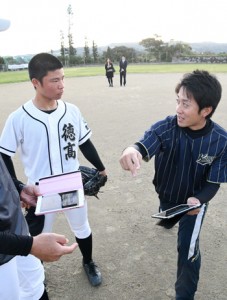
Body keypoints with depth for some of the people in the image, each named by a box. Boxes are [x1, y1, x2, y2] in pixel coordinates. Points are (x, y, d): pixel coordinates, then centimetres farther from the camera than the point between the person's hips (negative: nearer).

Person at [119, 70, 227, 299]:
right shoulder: (167, 127, -30)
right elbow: (144, 146, -49)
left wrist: (198, 200, -42)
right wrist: (132, 150, -74)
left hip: (194, 202, -3)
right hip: (166, 195, 3)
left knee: (188, 249, -2)